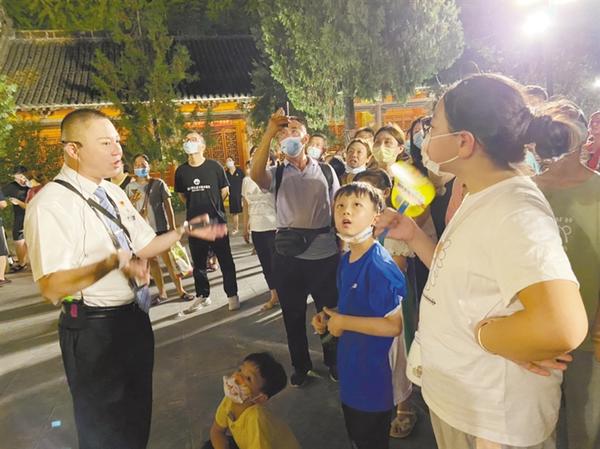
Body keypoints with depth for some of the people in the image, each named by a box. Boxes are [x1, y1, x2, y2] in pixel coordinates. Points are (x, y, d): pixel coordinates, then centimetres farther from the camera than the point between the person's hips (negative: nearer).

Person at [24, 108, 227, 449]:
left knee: (138, 414, 26)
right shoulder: (52, 203, -21)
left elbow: (143, 246, 12)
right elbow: (53, 287, -28)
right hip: (93, 330, -7)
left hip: (135, 318, 8)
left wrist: (184, 230, 0)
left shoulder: (114, 192, 6)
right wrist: (112, 263, -41)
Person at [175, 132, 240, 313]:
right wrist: (197, 206, 10)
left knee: (225, 260, 4)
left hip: (217, 221, -3)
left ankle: (232, 295, 17)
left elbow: (224, 191, 2)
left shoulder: (214, 166, -7)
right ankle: (202, 296, 28)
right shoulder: (181, 171, 1)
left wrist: (212, 206, 7)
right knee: (198, 262, 13)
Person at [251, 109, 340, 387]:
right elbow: (255, 175, -20)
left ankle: (333, 361, 39)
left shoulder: (326, 171, 5)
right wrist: (268, 134, -25)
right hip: (288, 257, 0)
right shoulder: (276, 174, 3)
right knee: (293, 316, 14)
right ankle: (300, 366, 36)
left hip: (325, 256, 0)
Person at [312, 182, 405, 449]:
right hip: (350, 372, 8)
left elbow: (395, 325, -29)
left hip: (375, 377, -8)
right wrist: (328, 317, -1)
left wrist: (343, 322, -24)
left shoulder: (379, 266, -26)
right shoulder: (346, 260, 1)